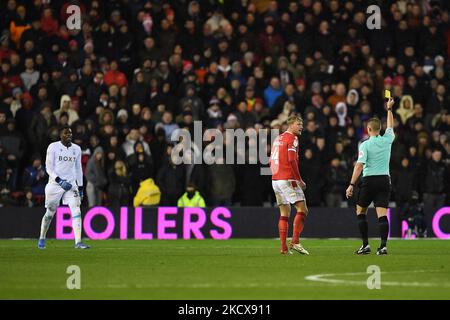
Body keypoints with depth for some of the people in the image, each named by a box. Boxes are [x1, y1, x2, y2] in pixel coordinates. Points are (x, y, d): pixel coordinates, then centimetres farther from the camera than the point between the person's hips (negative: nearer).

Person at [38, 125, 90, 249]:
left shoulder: (76, 149, 8)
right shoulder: (53, 147, -5)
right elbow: (49, 168, -6)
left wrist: (80, 188, 12)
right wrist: (60, 181, -17)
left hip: (71, 184, 3)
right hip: (55, 183, -3)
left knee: (76, 211, -12)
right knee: (50, 213, 7)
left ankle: (78, 242, -16)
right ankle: (42, 238, 28)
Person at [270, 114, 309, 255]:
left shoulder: (278, 138, 18)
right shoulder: (292, 138, -8)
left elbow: (271, 160, 21)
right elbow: (292, 160, -18)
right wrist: (299, 180, -13)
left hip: (275, 179, 9)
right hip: (288, 179, -9)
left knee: (284, 213, 11)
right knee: (302, 209, -7)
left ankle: (284, 247, 5)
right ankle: (295, 241, -18)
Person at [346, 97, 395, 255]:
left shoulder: (365, 145, -8)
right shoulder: (387, 140, 3)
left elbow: (359, 166, -15)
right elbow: (390, 126, 25)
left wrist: (351, 185, -13)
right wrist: (389, 109, 38)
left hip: (369, 180, -3)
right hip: (385, 180, 3)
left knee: (360, 211, 12)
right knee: (382, 214, -3)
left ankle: (365, 245, 6)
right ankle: (383, 245, -15)